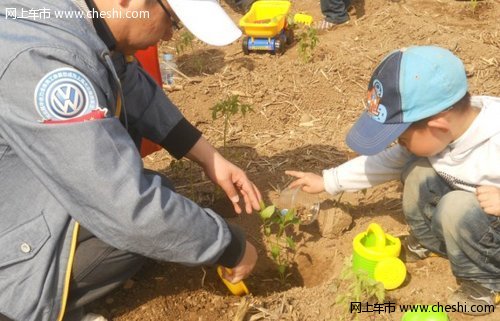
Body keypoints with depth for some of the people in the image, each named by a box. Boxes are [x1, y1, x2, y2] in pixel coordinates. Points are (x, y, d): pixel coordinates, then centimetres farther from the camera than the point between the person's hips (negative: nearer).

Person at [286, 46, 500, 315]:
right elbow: (389, 161, 0)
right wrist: (328, 181, 1)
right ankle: (429, 242, 14)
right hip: (468, 216, 7)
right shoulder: (433, 132, -14)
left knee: (458, 209, -32)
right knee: (419, 173, -12)